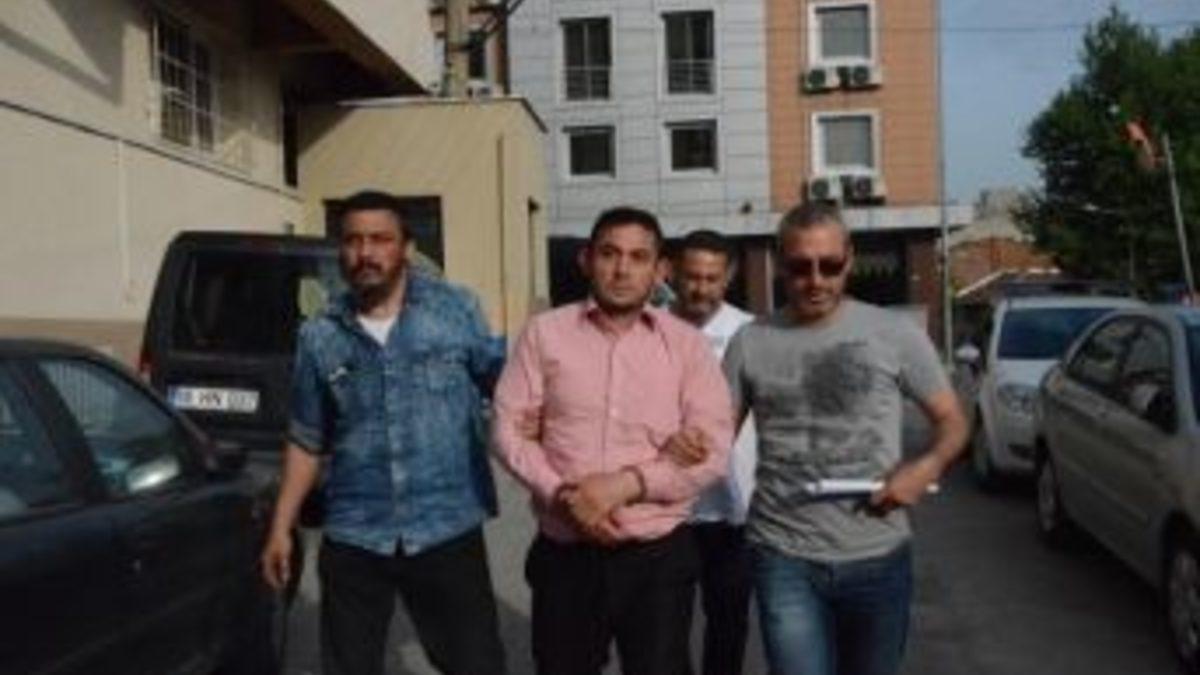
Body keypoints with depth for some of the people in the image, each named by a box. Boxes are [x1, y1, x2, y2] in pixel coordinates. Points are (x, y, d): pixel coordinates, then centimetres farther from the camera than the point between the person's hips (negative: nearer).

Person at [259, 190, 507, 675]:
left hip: (448, 531, -2)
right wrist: (281, 527, 11)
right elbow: (307, 440, 11)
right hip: (353, 539, 2)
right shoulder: (319, 336, 5)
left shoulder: (457, 310, -1)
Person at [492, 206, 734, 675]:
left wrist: (628, 482, -17)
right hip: (564, 555, 1)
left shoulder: (686, 343, 1)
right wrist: (562, 493, -16)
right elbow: (509, 429, 0)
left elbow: (713, 451, -4)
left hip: (658, 556, 0)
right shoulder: (544, 332, 2)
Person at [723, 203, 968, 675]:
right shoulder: (750, 343, 1)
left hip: (879, 558, 1)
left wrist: (927, 466, -16)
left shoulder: (895, 334, -2)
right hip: (784, 558, -1)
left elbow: (951, 421, 6)